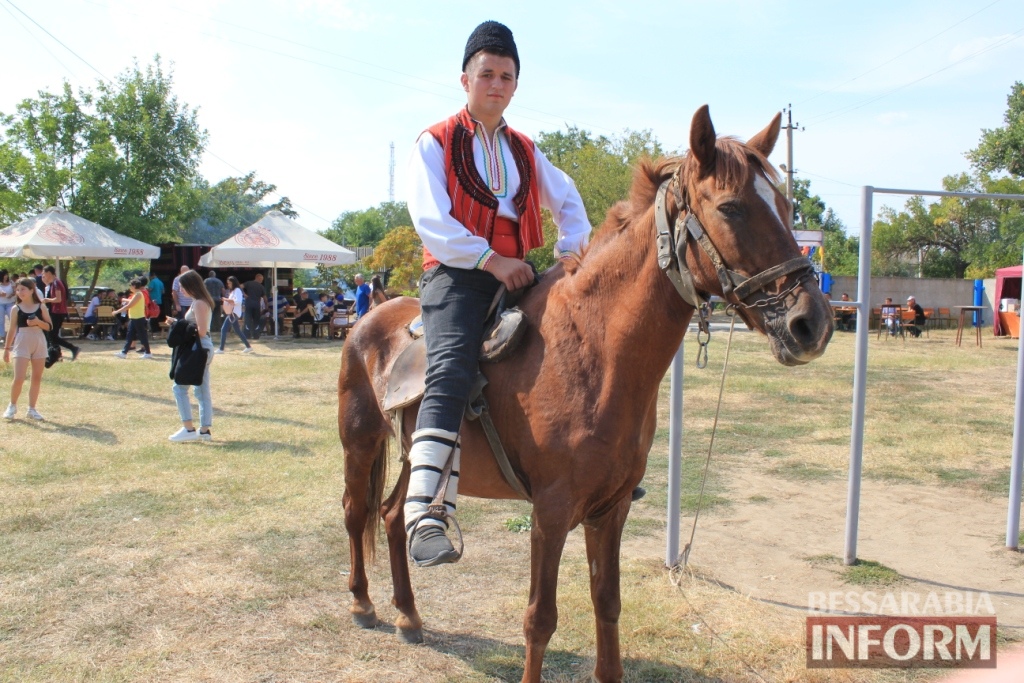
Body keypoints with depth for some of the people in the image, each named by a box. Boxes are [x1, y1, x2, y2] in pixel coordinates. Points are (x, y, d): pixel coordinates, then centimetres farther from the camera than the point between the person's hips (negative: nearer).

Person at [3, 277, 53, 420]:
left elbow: (49, 326, 4)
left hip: (39, 343, 2)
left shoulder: (41, 307, 2)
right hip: (22, 344, -1)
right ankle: (12, 406, 12)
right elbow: (12, 329, 5)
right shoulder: (16, 308, 1)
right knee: (19, 379, -10)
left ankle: (32, 408, 17)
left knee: (37, 378, 6)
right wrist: (6, 348, 5)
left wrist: (38, 322, -16)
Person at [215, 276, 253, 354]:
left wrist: (227, 299, -18)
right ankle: (248, 347, 17)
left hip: (234, 313, -10)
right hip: (231, 313, 10)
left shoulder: (237, 290, -10)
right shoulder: (231, 291, 21)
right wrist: (224, 300, 7)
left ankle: (221, 349, -11)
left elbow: (238, 301, -23)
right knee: (237, 331, 13)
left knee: (224, 329, -12)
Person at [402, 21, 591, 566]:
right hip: (457, 273, -6)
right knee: (452, 368, -29)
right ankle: (425, 513, -37)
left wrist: (571, 245, 7)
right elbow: (431, 220, -8)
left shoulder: (525, 151, 21)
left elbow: (567, 200, 29)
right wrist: (489, 260, -17)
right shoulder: (435, 143, 5)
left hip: (516, 272, 6)